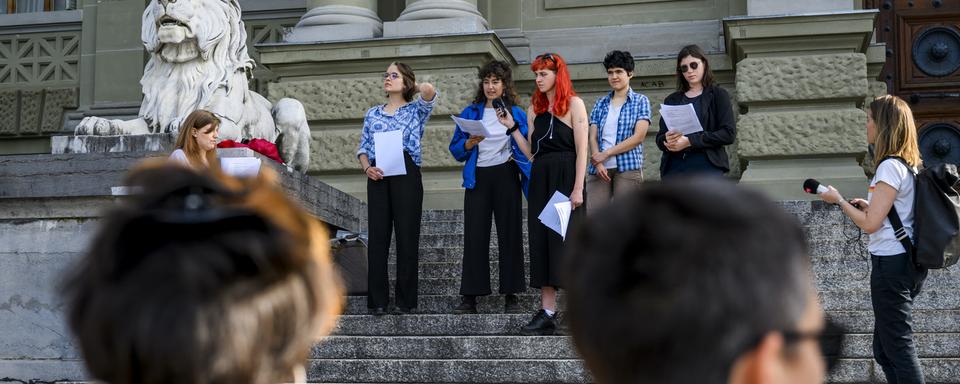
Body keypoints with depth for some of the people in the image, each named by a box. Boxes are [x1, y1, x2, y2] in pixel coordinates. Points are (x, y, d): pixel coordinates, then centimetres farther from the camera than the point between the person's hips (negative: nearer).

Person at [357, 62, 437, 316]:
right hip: (378, 176, 3)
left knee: (407, 236, -2)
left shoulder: (416, 110, 7)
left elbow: (428, 90, -14)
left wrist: (415, 87, 5)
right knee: (377, 236, -1)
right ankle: (377, 300, 2)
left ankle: (406, 301, 4)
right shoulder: (372, 114, 18)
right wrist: (367, 167, -4)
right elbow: (362, 147, 14)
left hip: (406, 174, -3)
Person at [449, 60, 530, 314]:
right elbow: (456, 150, 8)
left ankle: (511, 295, 4)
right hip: (478, 178, 1)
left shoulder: (516, 113, 7)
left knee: (509, 234, 0)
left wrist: (511, 126, -17)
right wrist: (470, 143, -12)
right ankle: (470, 297, -1)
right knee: (475, 235, -2)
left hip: (506, 177, -1)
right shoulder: (470, 113, 11)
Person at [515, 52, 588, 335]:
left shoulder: (573, 104, -1)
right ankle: (547, 314, 0)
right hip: (540, 179, 6)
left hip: (566, 177, -6)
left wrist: (578, 188, -15)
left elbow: (582, 149, -8)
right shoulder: (535, 109, 16)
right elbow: (531, 153, 11)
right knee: (542, 242, 1)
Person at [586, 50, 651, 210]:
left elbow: (638, 137, -4)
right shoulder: (600, 104, 17)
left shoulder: (640, 101, 7)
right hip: (600, 168, 3)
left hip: (628, 167, -3)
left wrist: (606, 153, -8)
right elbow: (593, 137, 8)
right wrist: (598, 163, -11)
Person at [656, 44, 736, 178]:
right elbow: (659, 138, 16)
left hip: (707, 167, -3)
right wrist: (666, 139, -10)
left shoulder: (718, 95, 9)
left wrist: (690, 141, -12)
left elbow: (729, 134, -3)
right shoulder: (672, 100, 19)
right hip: (674, 169, 3)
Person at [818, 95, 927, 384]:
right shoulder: (909, 164, 11)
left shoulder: (890, 167, -16)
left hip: (890, 263, -9)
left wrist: (839, 200, -6)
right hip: (909, 262, 9)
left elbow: (870, 223, -18)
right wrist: (870, 205, 11)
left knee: (898, 348, -3)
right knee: (884, 349, 15)